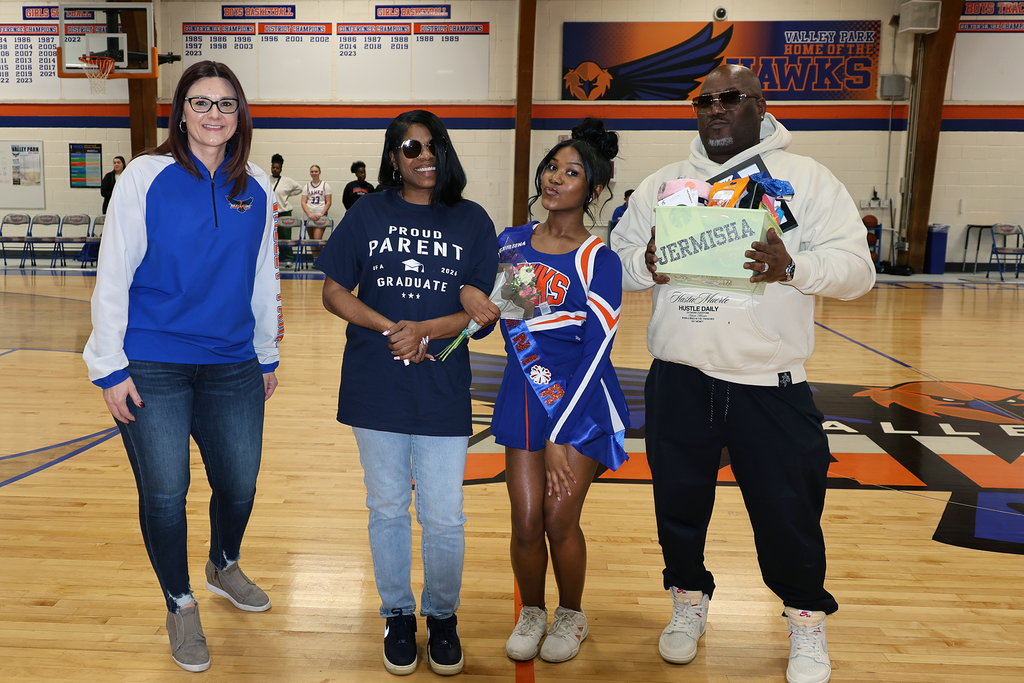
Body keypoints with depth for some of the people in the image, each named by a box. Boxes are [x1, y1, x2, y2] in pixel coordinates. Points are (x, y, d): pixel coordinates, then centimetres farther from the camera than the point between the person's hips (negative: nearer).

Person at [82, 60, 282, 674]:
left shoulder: (257, 189, 5)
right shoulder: (147, 177, -5)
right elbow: (113, 274, -5)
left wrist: (268, 356, 16)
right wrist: (110, 367, -7)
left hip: (234, 367, 3)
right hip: (154, 365, -3)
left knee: (239, 484, 11)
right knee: (164, 493, 5)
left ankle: (225, 567, 43)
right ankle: (181, 605, 29)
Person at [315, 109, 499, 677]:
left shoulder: (472, 220, 3)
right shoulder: (367, 213, 4)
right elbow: (333, 294, 3)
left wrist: (425, 329, -17)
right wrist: (390, 328, -13)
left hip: (443, 391, -1)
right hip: (375, 388, 1)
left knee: (444, 518, 4)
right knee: (387, 510, 13)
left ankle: (442, 616, 29)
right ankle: (397, 615, 33)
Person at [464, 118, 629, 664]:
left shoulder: (598, 260, -11)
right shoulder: (511, 242, 4)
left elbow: (596, 351, -15)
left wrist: (561, 437, -17)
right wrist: (474, 299, -11)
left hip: (582, 403, -3)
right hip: (523, 396, 4)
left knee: (559, 519, -3)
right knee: (525, 522, 3)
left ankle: (571, 616, 26)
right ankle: (531, 612, 30)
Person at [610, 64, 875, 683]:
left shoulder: (808, 179, 1)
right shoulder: (663, 184, 10)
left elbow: (856, 268, -6)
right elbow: (615, 260, 10)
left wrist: (792, 268, -26)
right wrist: (646, 266, -14)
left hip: (770, 383, -2)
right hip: (679, 378, 3)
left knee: (788, 509, 6)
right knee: (679, 499, 14)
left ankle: (808, 618, 31)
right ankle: (689, 599, 38)